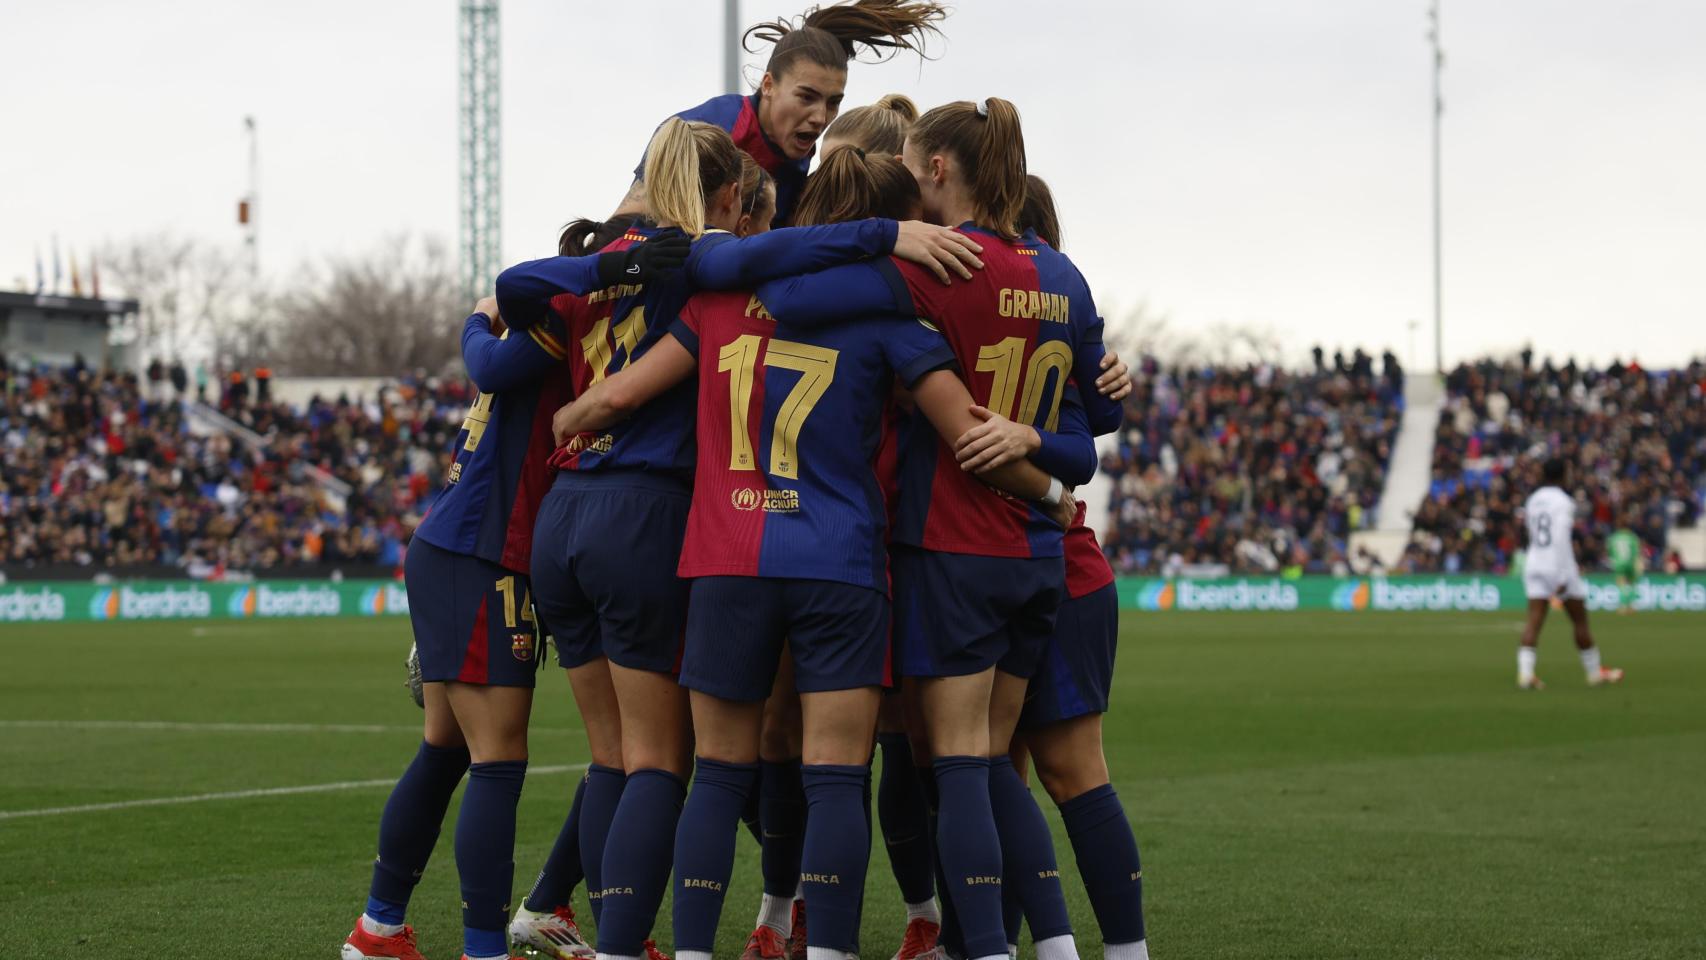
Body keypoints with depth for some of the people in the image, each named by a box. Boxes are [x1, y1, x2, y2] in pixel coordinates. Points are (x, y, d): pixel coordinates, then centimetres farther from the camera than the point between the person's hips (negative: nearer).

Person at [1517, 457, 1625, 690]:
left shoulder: (1533, 500, 10)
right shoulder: (1563, 502, -12)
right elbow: (1560, 539, -20)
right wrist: (1563, 577, -21)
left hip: (1534, 564, 6)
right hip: (1559, 567, -6)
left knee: (1534, 620, -4)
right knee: (1580, 621, 9)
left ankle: (1525, 671, -21)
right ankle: (1595, 672, 19)